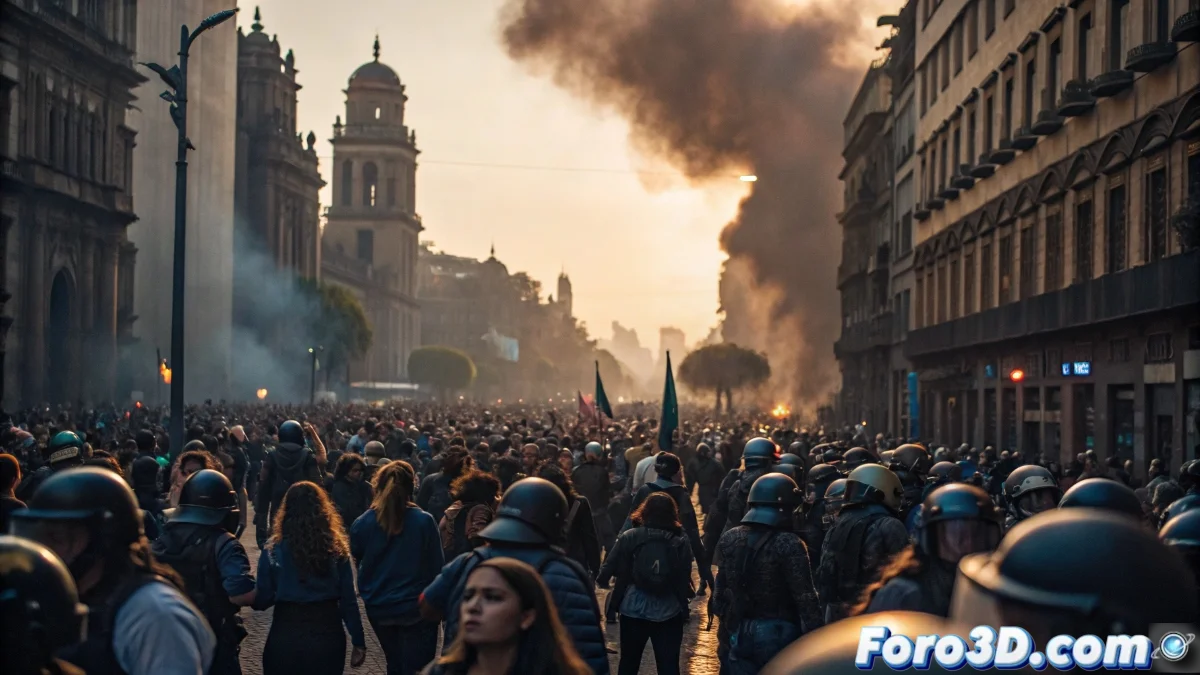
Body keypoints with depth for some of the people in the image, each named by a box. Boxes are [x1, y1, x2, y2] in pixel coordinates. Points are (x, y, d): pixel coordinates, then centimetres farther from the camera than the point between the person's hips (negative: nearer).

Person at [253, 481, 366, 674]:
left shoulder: (273, 551, -7)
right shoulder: (336, 549, -3)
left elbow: (261, 601, -6)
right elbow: (348, 599, -3)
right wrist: (359, 642, 4)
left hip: (285, 636, -1)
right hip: (327, 636, 1)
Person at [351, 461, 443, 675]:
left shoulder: (362, 524, -7)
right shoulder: (424, 521, -13)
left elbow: (355, 559, 4)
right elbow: (436, 566, -7)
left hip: (378, 608, 3)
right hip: (416, 608, -3)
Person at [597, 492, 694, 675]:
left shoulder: (629, 537, -5)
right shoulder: (681, 541, -2)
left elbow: (609, 567, -3)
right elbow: (685, 579, -3)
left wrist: (602, 580, 18)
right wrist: (683, 599, 16)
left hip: (634, 610, 0)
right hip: (669, 612, 0)